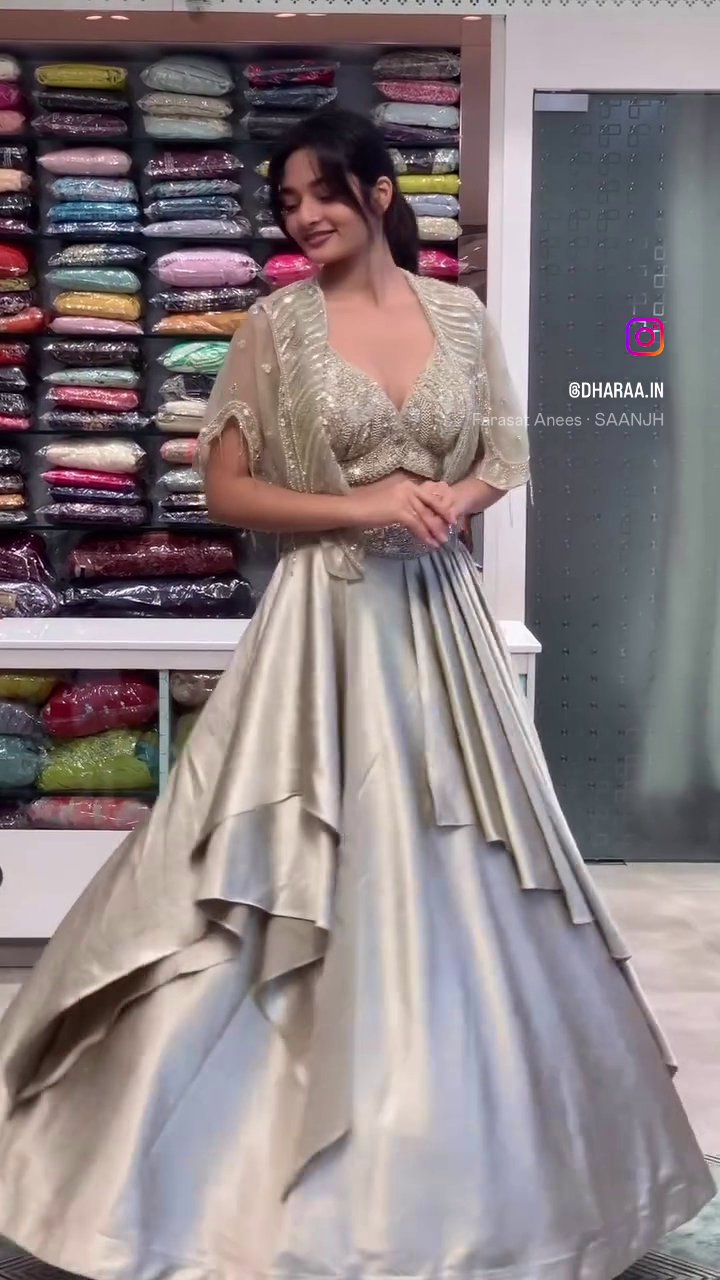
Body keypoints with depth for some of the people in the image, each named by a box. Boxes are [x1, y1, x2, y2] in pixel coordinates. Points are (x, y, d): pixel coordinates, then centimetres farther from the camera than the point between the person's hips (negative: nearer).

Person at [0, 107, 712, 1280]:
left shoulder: (462, 316, 7)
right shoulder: (278, 326, -1)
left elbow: (506, 459, 14)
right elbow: (228, 489, -3)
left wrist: (450, 501, -8)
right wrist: (360, 507, -15)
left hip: (441, 618, 3)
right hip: (327, 618, -3)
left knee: (454, 874, 10)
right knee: (315, 879, -1)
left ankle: (463, 1134, 30)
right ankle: (294, 1140, 17)